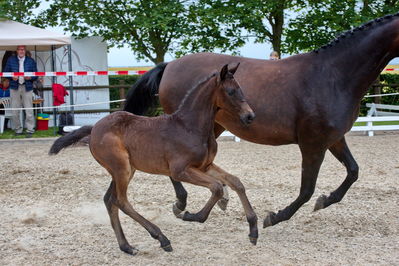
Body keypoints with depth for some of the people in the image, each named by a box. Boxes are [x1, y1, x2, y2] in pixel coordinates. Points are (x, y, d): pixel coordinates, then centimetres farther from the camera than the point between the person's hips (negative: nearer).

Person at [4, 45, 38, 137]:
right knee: (15, 111, 2)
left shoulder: (31, 61, 9)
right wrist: (12, 77, -9)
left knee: (29, 110, -6)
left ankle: (30, 130, 1)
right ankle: (18, 129, 14)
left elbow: (36, 75, 9)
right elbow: (6, 72, 10)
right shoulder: (10, 60, 9)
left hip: (27, 87, -1)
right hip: (15, 87, 1)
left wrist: (30, 77, -12)